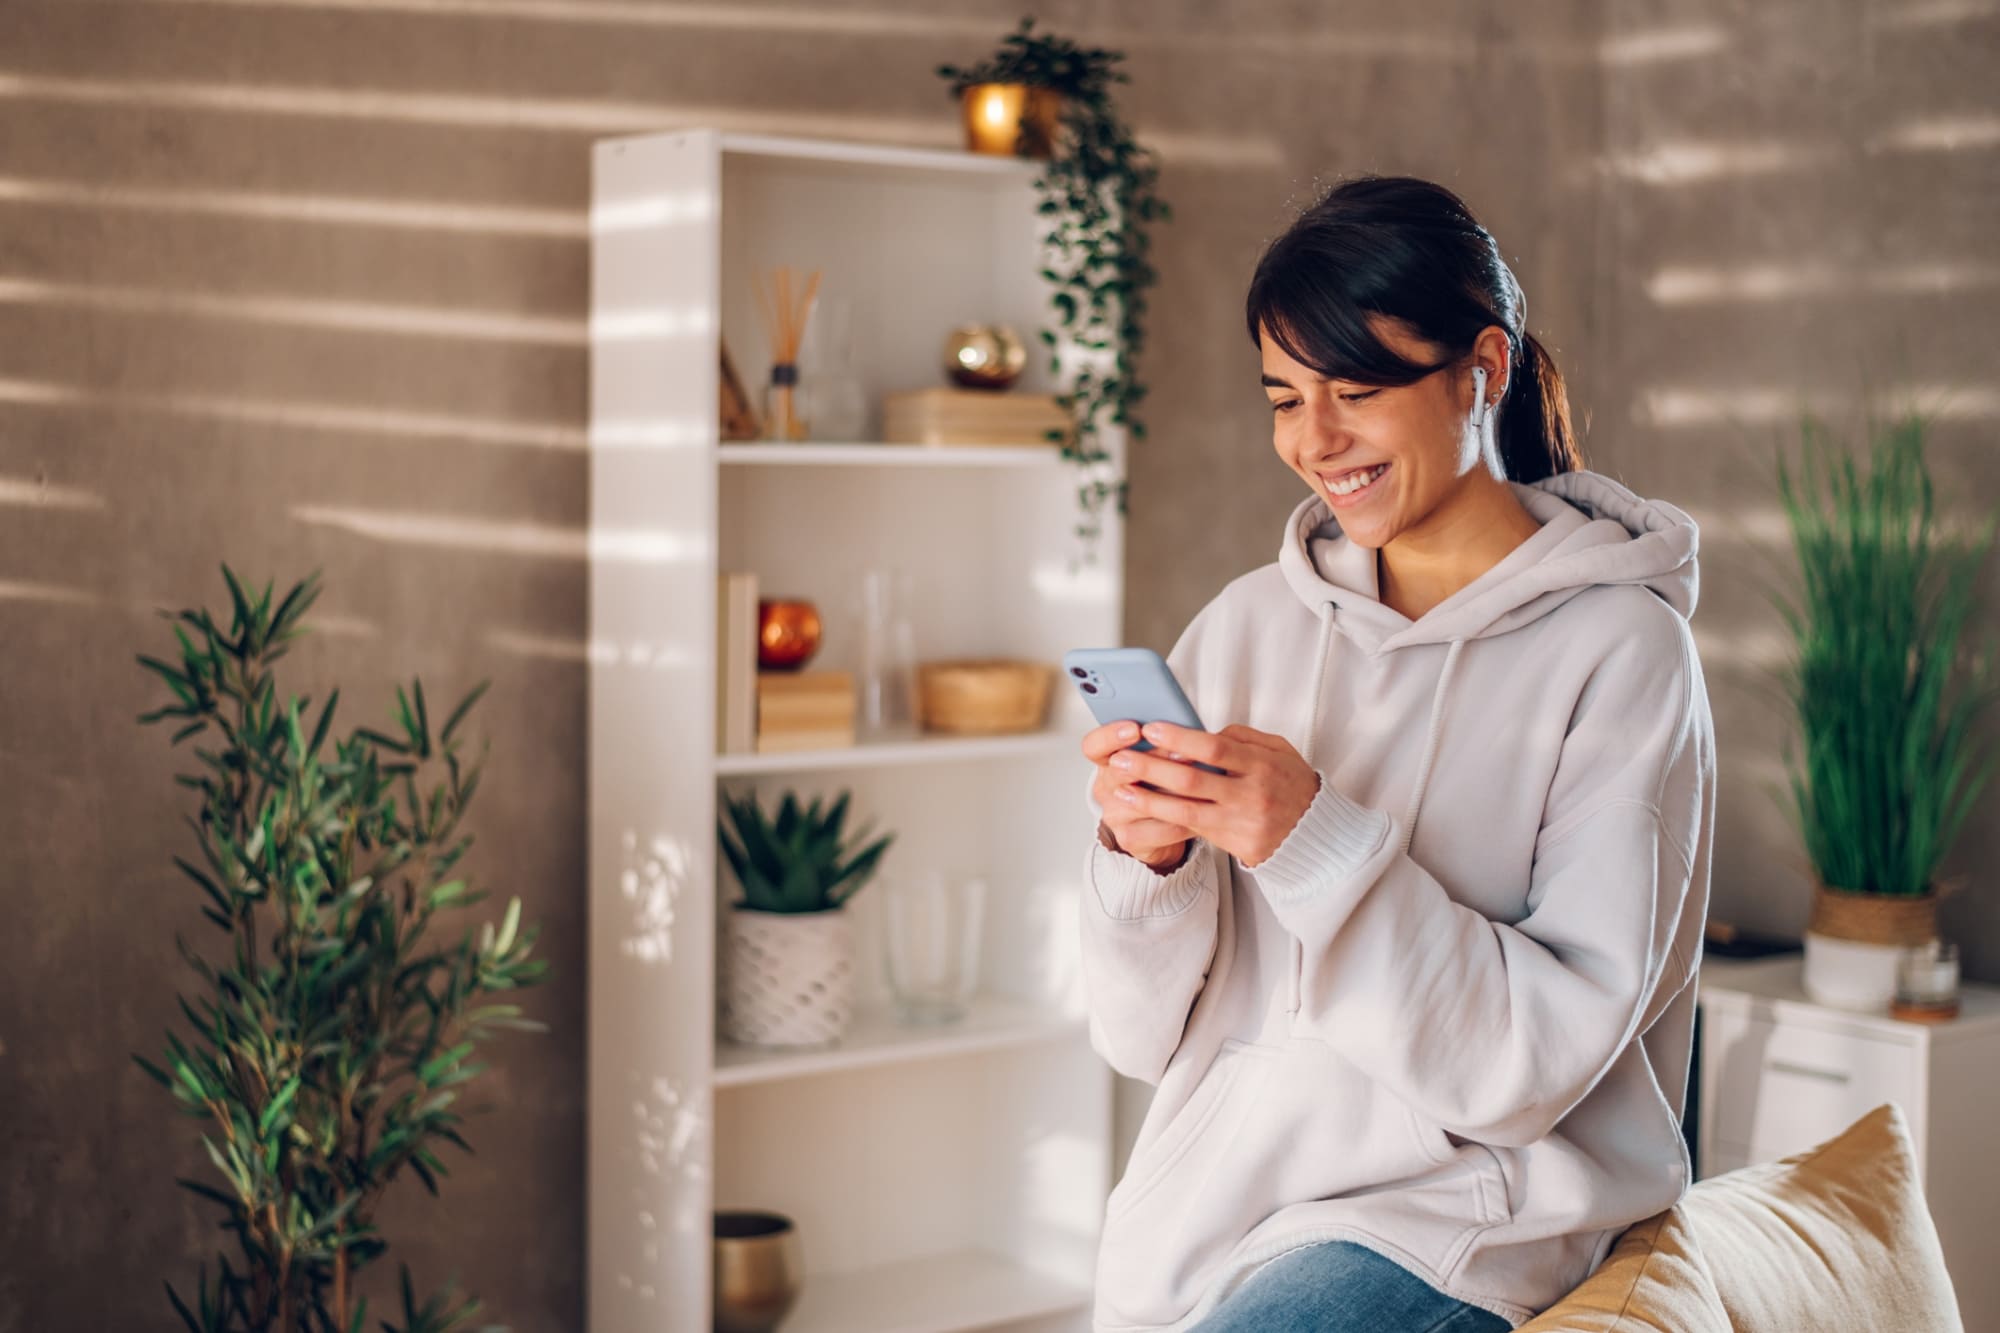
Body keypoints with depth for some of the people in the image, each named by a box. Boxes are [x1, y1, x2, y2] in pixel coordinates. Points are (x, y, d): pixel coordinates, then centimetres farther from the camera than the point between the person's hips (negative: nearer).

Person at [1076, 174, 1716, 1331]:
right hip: (1207, 1192, 5)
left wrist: (1317, 845, -23)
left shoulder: (1619, 650, -6)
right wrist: (1147, 857, -14)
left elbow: (1542, 1057, -13)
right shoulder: (1249, 624, 6)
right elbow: (1149, 1036, 6)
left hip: (1446, 1210, -4)